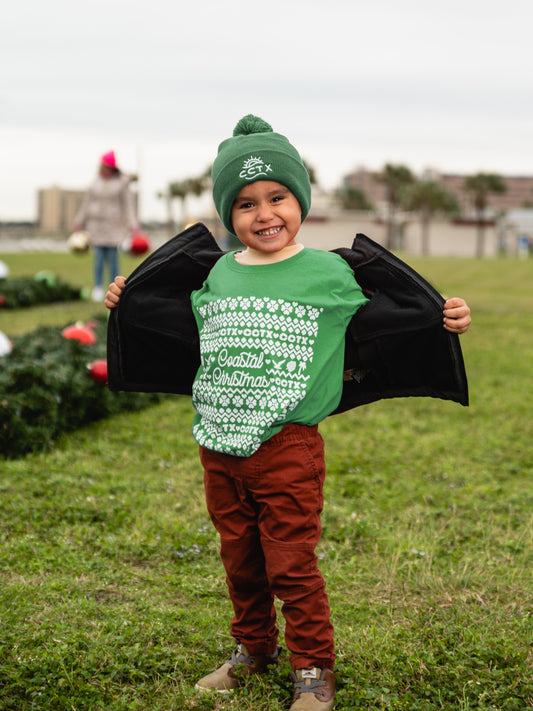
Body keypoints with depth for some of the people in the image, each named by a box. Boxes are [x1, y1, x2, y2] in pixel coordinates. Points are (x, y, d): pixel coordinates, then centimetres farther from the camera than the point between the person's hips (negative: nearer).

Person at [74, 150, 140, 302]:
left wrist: (133, 225, -14)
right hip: (96, 225, 3)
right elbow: (88, 202, 14)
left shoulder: (122, 183, -4)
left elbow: (128, 204, -5)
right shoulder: (96, 181, 7)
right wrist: (80, 222, 15)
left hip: (114, 225, -3)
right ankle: (98, 289, 3)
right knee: (99, 258, -2)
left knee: (112, 258, -2)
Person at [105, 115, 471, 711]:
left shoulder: (329, 273, -5)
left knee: (291, 565, 1)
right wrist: (129, 301, 20)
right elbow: (183, 329, 25)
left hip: (287, 447, -5)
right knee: (240, 559, 18)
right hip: (218, 446, 5)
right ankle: (253, 648, 38)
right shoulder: (219, 274, 7)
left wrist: (443, 321, -10)